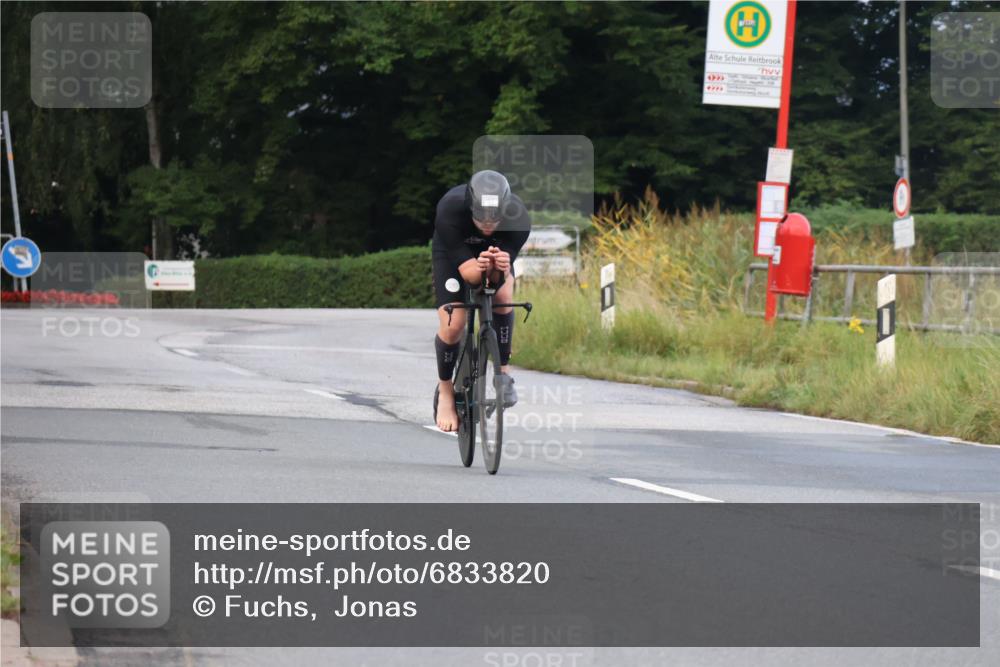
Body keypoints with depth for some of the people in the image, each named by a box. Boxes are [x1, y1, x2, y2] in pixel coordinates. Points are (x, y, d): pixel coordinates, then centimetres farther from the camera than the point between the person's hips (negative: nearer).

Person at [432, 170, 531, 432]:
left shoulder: (518, 216, -36)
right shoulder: (450, 210, -41)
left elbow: (501, 276, -34)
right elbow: (466, 270, -38)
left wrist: (500, 269, -57)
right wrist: (480, 267, -60)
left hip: (497, 249, 2)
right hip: (453, 252, -2)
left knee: (503, 296, -26)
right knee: (453, 324, -14)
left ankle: (503, 371, -6)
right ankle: (445, 391, 11)